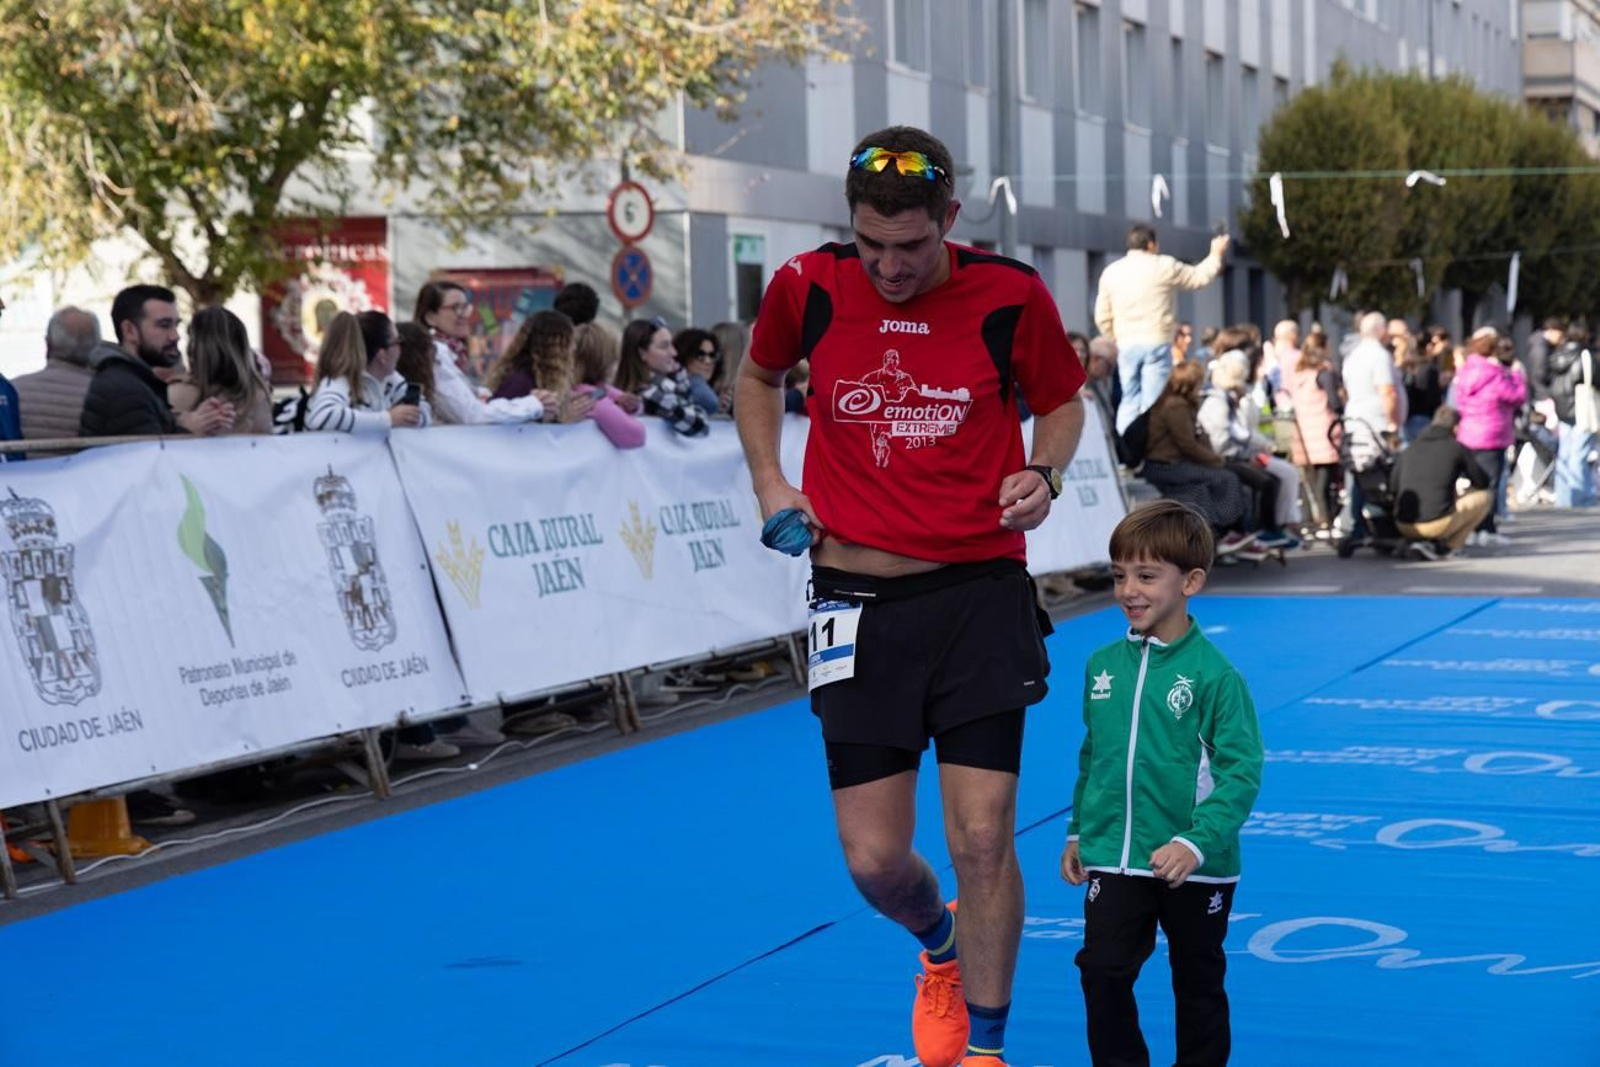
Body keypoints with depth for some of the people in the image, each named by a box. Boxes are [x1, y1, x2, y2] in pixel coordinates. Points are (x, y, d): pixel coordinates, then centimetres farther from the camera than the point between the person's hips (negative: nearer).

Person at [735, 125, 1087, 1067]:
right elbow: (759, 376, 19)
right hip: (859, 599, 2)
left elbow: (1063, 400, 11)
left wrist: (1043, 475, -9)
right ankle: (942, 948, 38)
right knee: (875, 859, 1)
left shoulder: (1012, 296, -7)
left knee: (981, 837, -7)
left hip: (981, 593, -1)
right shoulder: (807, 287, -3)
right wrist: (771, 483, 6)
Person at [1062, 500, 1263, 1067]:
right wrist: (1078, 833, 14)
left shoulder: (1214, 674, -14)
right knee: (1102, 973, -3)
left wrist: (1197, 842, -23)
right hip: (1112, 859, 4)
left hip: (1195, 867, -4)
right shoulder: (1102, 666, 3)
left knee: (1198, 983, 12)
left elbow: (1240, 771, -15)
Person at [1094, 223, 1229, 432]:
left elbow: (1102, 317, 10)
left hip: (1127, 344, 4)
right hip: (1156, 343, -4)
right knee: (1153, 402, -4)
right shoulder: (1164, 266, -3)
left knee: (1130, 400, 9)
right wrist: (1216, 254, 26)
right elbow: (1199, 277, 10)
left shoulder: (1111, 272, 9)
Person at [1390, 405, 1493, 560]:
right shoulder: (1457, 448, 4)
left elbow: (1393, 489, 14)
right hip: (1438, 523, -6)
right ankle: (1448, 547, 3)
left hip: (1404, 526, 6)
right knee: (1484, 498, 15)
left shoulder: (1409, 450, 15)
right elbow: (1483, 482, 14)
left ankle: (1424, 542, 12)